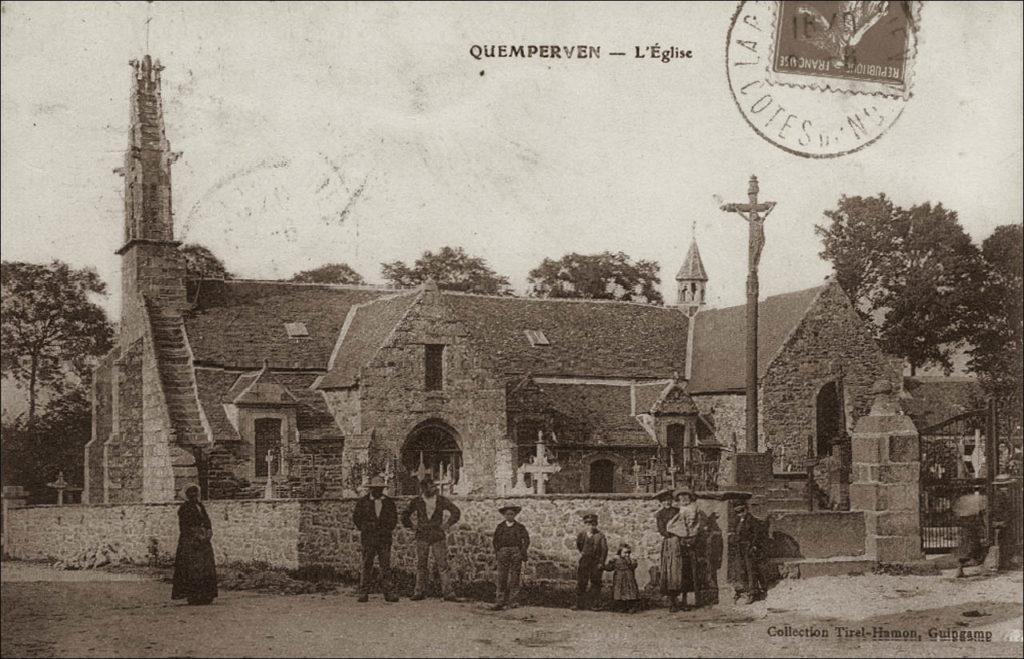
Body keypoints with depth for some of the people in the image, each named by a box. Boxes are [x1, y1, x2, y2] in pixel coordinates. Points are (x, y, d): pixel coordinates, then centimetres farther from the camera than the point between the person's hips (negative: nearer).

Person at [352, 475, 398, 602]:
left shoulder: (389, 502, 10)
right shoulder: (363, 501, 5)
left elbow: (394, 517, 17)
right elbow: (356, 517, 11)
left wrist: (389, 529, 8)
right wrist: (363, 529, 6)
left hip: (384, 538, 1)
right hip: (368, 538, -1)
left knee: (386, 566, -1)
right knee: (367, 566, -1)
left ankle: (388, 593, 1)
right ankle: (363, 594, 2)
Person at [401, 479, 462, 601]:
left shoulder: (442, 501, -1)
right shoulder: (417, 502, 1)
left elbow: (456, 512, 6)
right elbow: (405, 514, 14)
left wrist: (446, 525, -2)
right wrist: (413, 525, 2)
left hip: (438, 537, -1)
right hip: (422, 537, 1)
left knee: (443, 565, -6)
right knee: (421, 566, 3)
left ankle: (447, 593, -5)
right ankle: (420, 592, 10)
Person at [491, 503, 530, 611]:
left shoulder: (520, 527, 6)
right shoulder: (500, 527, 10)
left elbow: (526, 540, 5)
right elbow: (496, 541, 16)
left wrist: (522, 553, -4)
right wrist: (497, 553, 7)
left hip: (516, 553, -1)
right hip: (503, 553, 1)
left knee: (514, 579, 0)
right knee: (501, 578, -5)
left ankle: (513, 602, 5)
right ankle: (500, 602, -6)